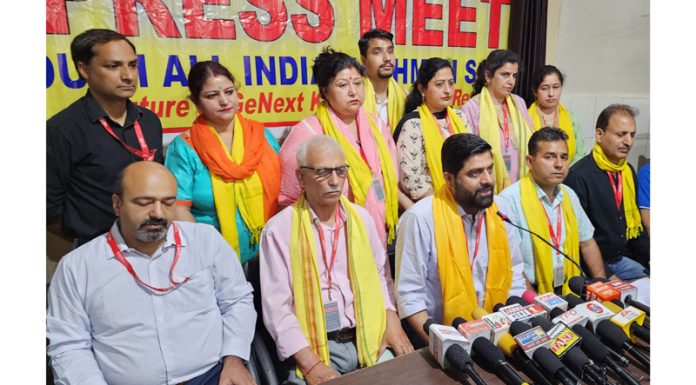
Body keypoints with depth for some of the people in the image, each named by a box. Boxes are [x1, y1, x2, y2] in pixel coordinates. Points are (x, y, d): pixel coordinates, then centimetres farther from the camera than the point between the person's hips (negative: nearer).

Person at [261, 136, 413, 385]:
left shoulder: (361, 218, 7)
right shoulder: (279, 229, -8)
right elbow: (277, 307, -10)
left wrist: (391, 320, 0)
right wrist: (311, 364, -17)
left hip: (368, 338, 4)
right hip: (313, 347, -3)